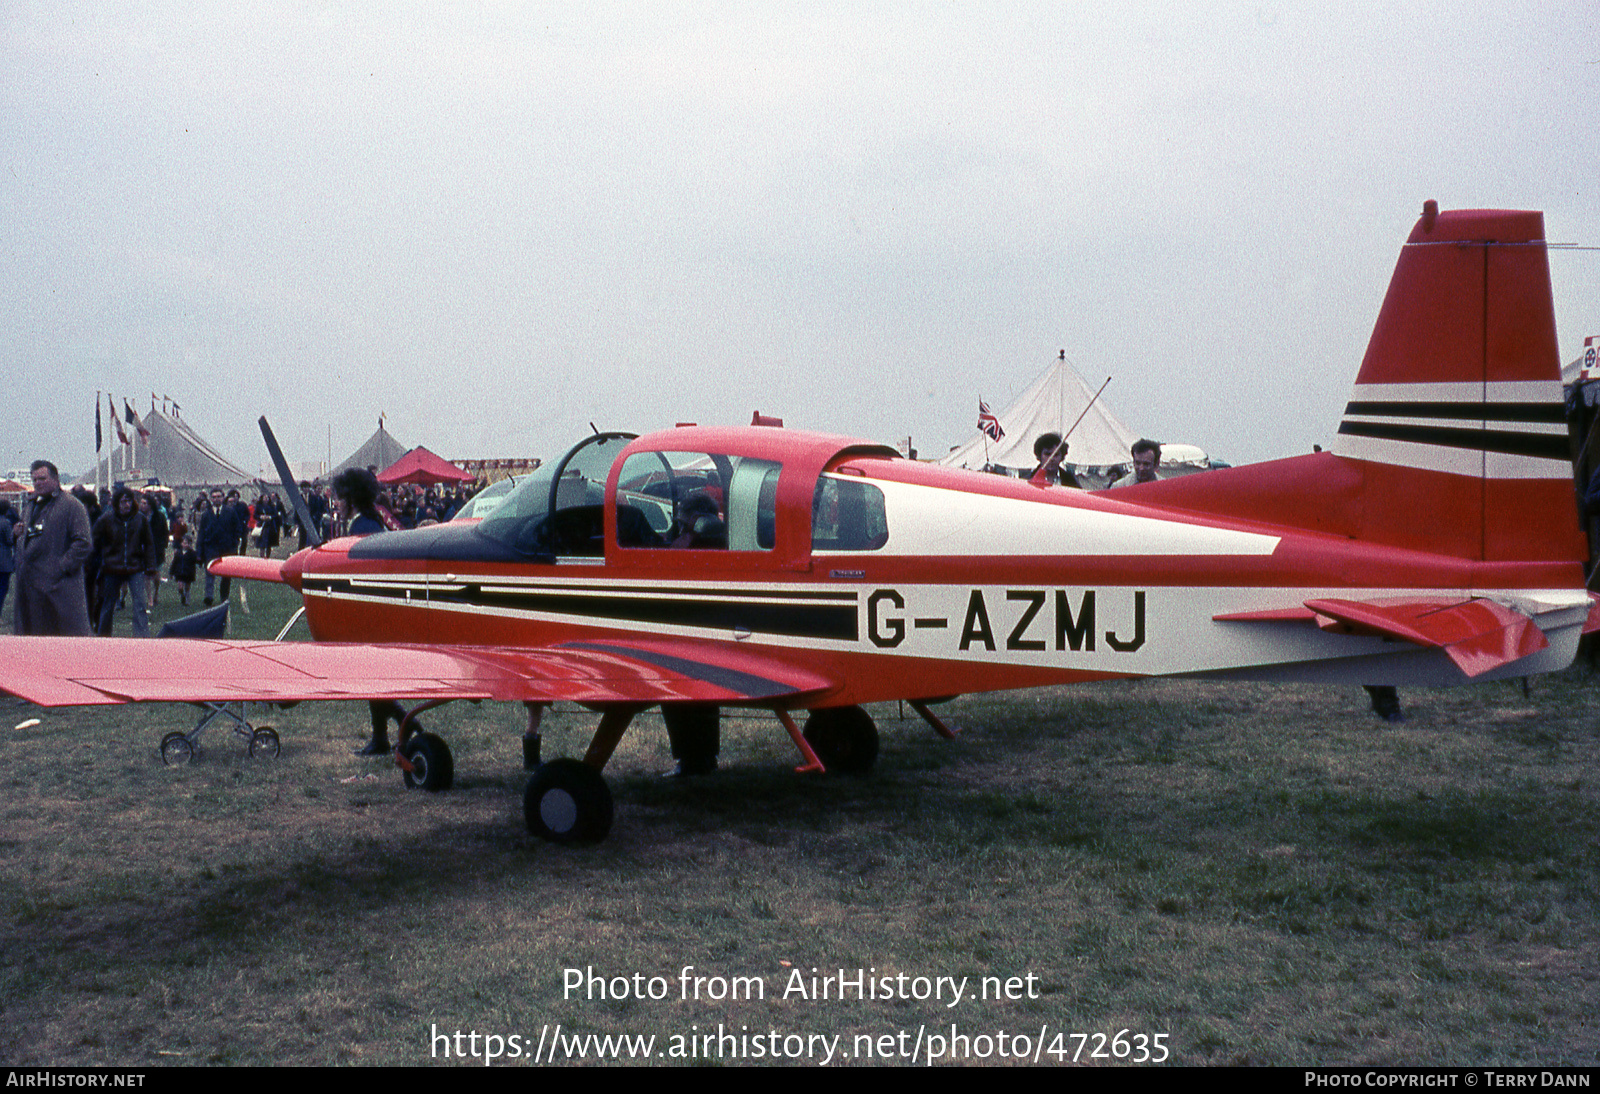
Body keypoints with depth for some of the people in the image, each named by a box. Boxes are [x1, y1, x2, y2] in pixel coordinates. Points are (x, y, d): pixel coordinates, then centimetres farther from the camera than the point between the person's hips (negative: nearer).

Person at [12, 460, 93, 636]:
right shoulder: (31, 506, 20)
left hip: (59, 585, -8)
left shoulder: (71, 505, -4)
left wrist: (62, 567, -18)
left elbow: (83, 543, -12)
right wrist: (17, 533, 9)